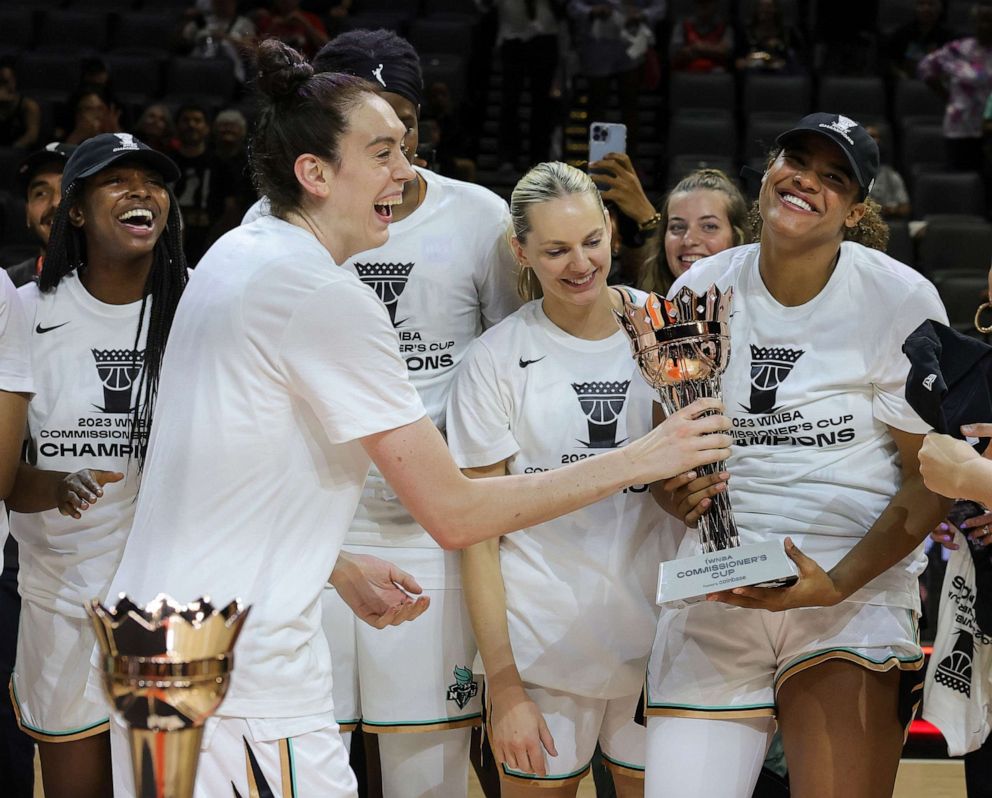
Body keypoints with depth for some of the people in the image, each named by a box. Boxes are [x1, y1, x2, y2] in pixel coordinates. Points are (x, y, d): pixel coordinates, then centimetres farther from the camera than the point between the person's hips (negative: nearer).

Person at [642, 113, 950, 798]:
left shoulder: (903, 299, -5)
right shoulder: (699, 289, 5)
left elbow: (930, 476, -4)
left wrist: (838, 583, -15)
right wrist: (673, 492, -8)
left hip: (858, 590, -2)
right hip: (714, 594, 3)